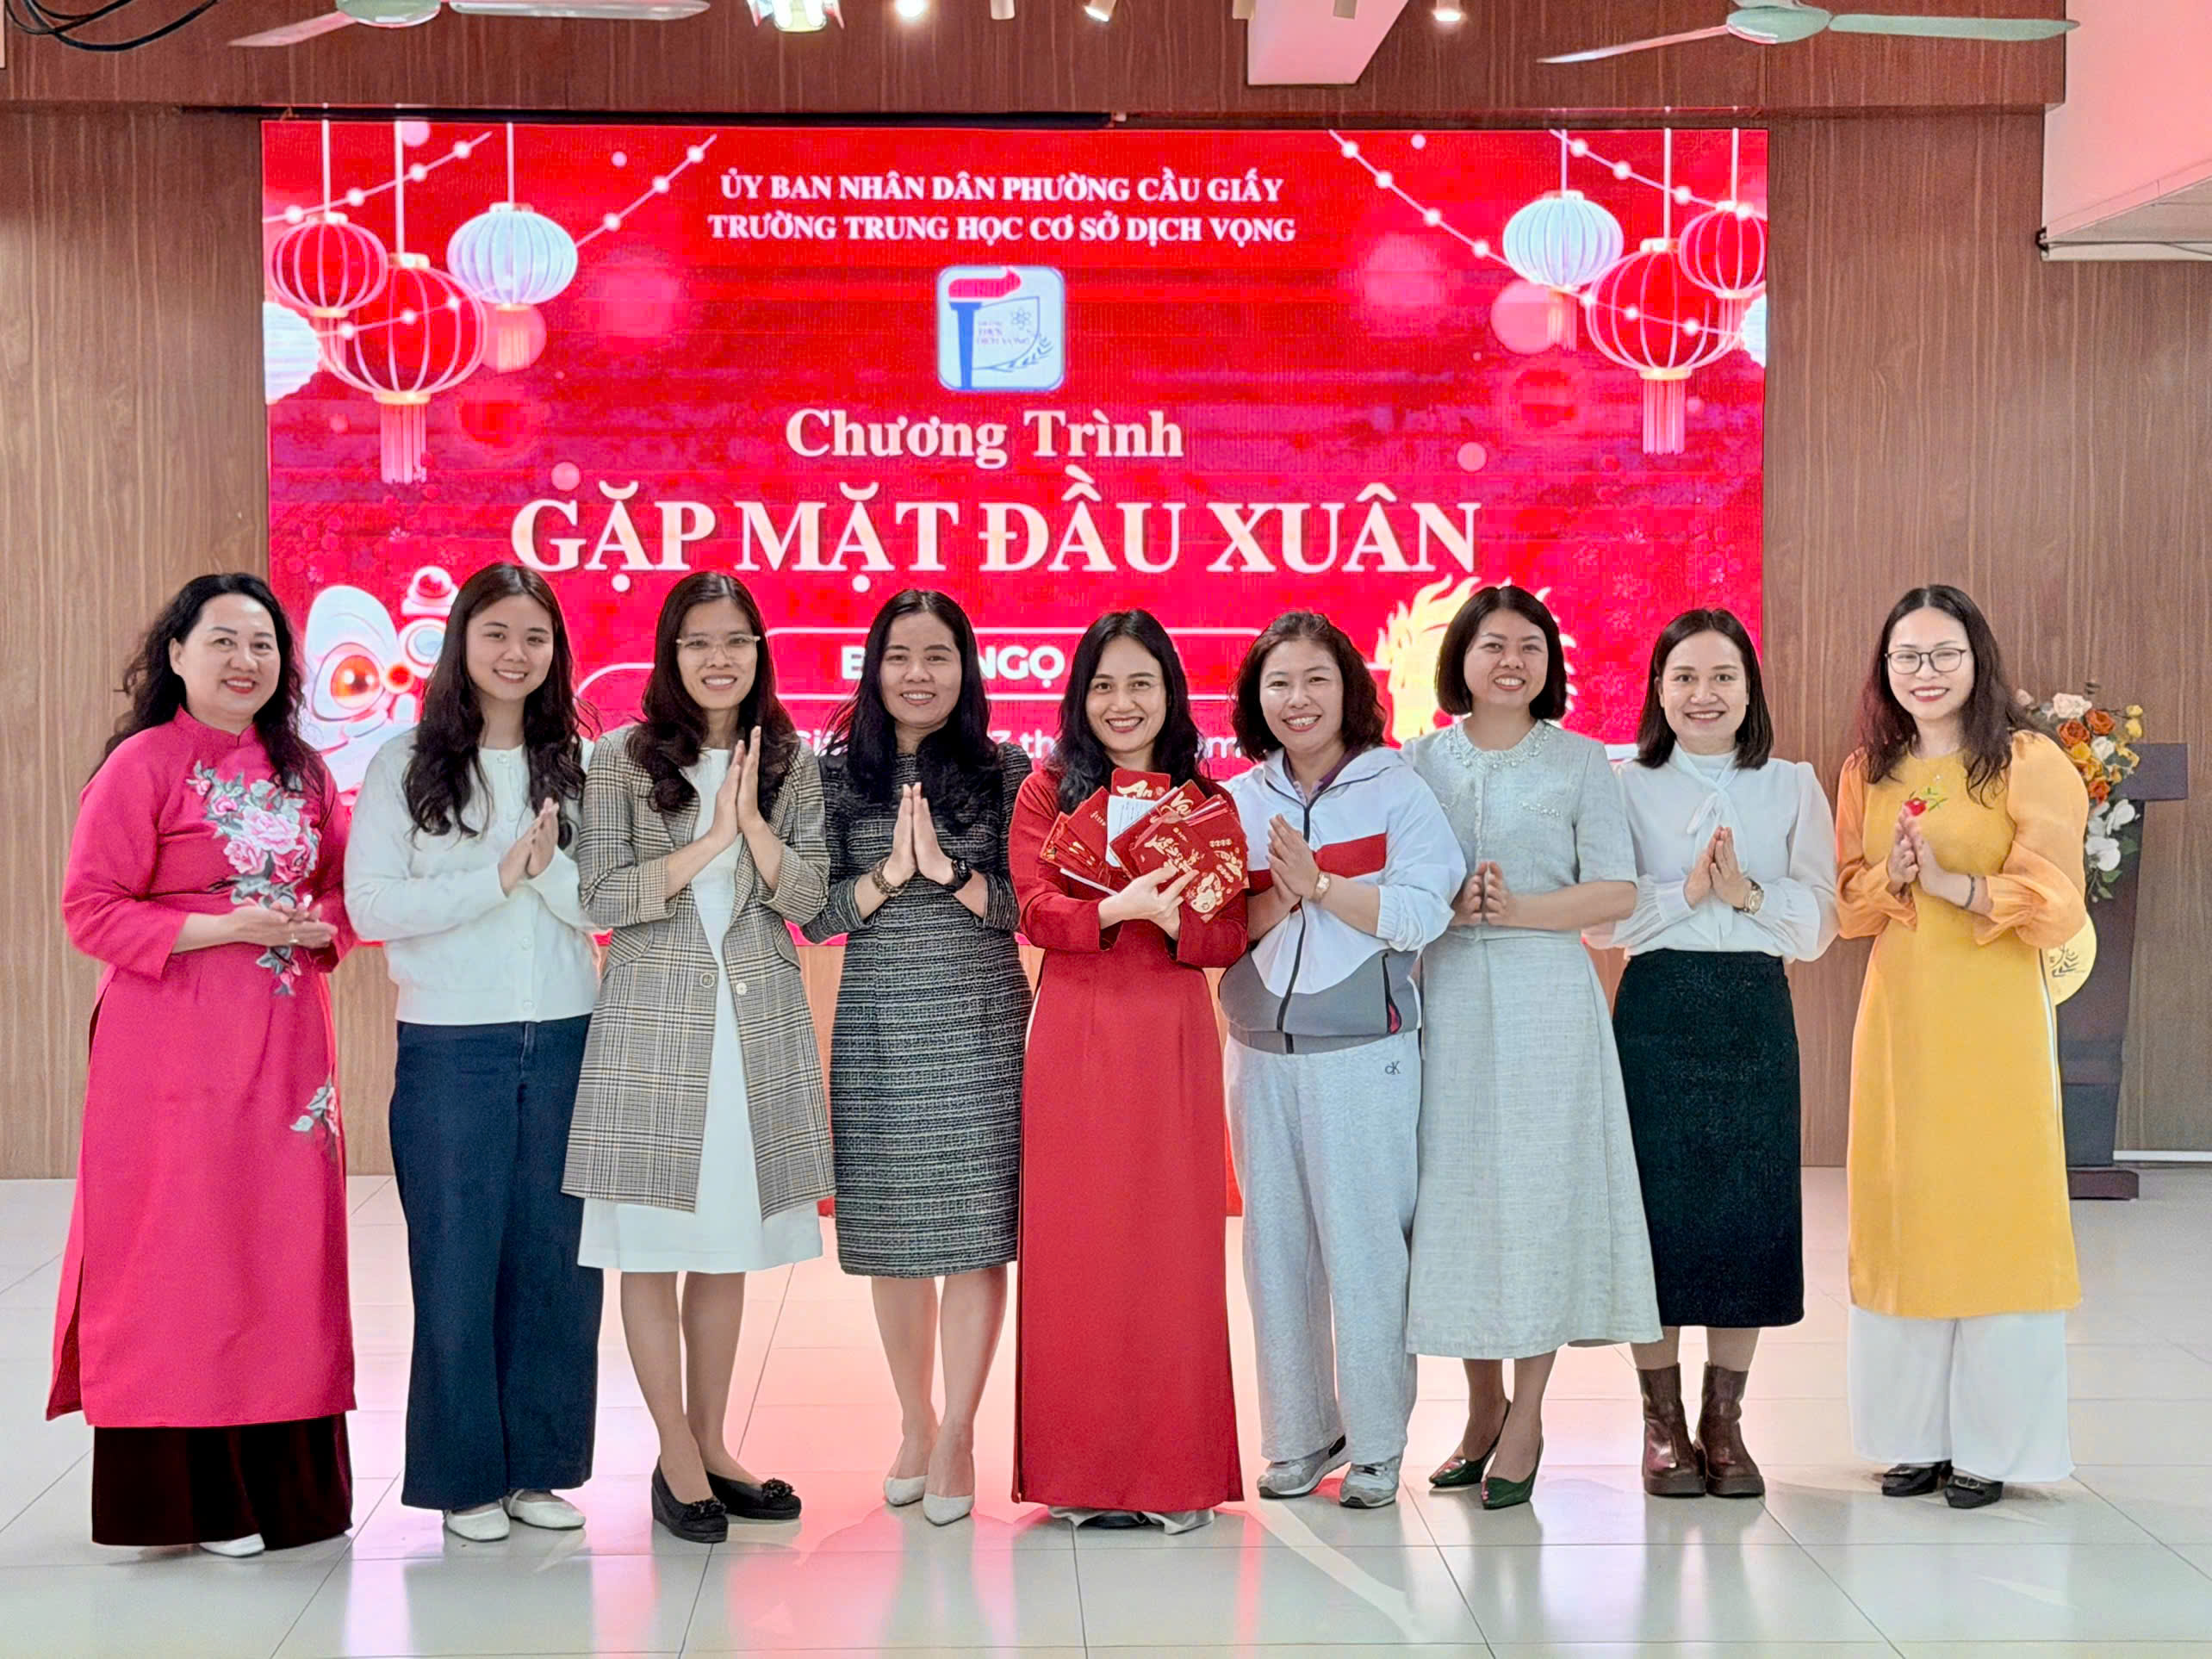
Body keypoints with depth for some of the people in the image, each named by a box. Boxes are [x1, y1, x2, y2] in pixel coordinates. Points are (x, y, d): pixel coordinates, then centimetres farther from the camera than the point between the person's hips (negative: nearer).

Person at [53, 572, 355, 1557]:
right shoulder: (143, 765, -5)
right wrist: (227, 927, -17)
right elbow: (90, 911, -10)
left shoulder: (302, 772, 13)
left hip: (283, 1045, 6)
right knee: (185, 1253, -2)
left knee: (286, 1248, 6)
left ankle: (280, 1478, 17)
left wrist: (321, 928, -1)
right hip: (175, 1051, -6)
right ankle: (195, 1496, 7)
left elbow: (341, 884, 21)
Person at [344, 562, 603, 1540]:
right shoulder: (406, 764, 1)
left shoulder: (576, 766, 9)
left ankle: (541, 1466, 18)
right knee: (458, 1259, 2)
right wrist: (497, 877, -12)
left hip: (567, 1039, 3)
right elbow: (371, 907, -8)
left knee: (556, 1256, 6)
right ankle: (466, 1477, 13)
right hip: (449, 1046, -2)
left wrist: (547, 866, -16)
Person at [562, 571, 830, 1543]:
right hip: (654, 1025, -3)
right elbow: (602, 899, -8)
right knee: (653, 1244, 0)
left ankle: (712, 1444, 21)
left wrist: (753, 820, -12)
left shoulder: (788, 762, 8)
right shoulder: (621, 761, -1)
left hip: (760, 1024, 3)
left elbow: (809, 898, 2)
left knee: (728, 1242, 10)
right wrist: (709, 843, -14)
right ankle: (677, 1458, 11)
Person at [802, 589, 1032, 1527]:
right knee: (893, 1233, 7)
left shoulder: (1006, 773, 4)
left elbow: (1027, 907, -1)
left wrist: (947, 866, -15)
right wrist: (891, 871, -14)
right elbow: (814, 917, 1)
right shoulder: (839, 775, 5)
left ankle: (957, 1435, 8)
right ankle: (914, 1423, 24)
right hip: (876, 1026, 1)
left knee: (976, 1226, -2)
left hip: (980, 1022, -1)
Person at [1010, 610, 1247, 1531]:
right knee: (1074, 1247, 0)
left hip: (1172, 1040, 1)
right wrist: (1118, 908, -21)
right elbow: (1036, 910, -4)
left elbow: (1231, 938, 4)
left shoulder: (1207, 805, 10)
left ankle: (1176, 1472, 8)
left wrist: (1175, 922, -17)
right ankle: (1081, 1472, 8)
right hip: (1073, 1037, 0)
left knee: (1174, 1246, 0)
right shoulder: (1047, 793, 8)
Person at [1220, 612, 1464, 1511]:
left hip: (1365, 1055, -4)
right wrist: (1272, 903, -12)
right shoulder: (1235, 803, 10)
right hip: (1262, 1056, 4)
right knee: (1277, 1245, 7)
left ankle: (1376, 1444, 8)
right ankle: (1296, 1437, 18)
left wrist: (1319, 882, -17)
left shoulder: (1397, 791, -1)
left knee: (1364, 1244, -3)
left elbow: (1421, 914, -11)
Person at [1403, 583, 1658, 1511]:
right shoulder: (1421, 762, 9)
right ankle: (1483, 1408, 18)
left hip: (1546, 993, -2)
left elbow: (1616, 892, -2)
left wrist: (1515, 908, -14)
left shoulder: (1579, 761, 4)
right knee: (1455, 1184, 3)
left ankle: (1525, 1423, 6)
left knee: (1538, 1187, -3)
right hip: (1447, 995, 2)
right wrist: (1446, 905, -13)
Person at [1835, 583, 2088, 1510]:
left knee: (1992, 1213, -3)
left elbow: (2055, 906, -8)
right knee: (1899, 1214, 5)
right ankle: (1917, 1434, 14)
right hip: (1898, 1013, 5)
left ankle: (1990, 1443, 6)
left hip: (1992, 1016, -4)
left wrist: (1952, 882, -20)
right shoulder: (1868, 772, 12)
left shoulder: (2029, 763, -4)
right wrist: (1890, 876, -7)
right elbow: (1846, 904, 13)